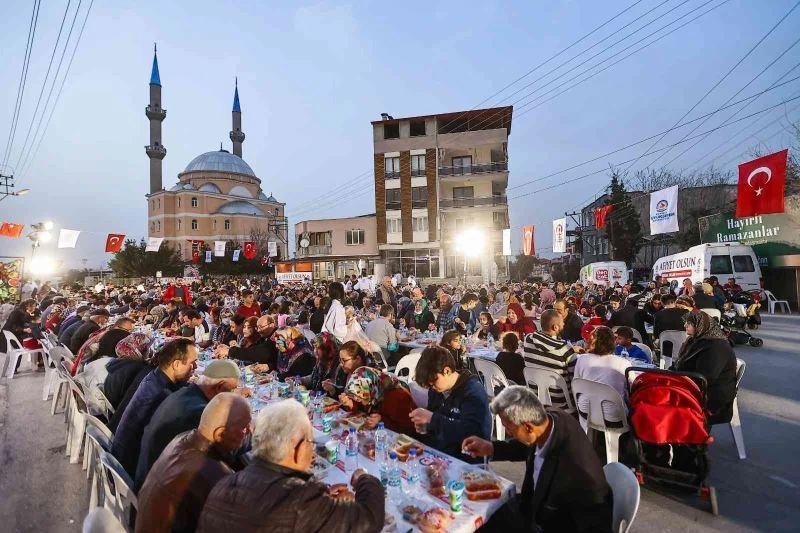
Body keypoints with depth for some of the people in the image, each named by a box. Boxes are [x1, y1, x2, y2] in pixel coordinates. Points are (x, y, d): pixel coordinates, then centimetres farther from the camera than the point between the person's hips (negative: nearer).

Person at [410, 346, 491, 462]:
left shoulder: (473, 391, -15)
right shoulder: (436, 390, 6)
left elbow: (471, 432, -28)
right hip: (436, 450, 7)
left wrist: (432, 418, -29)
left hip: (466, 459, -7)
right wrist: (425, 427, -3)